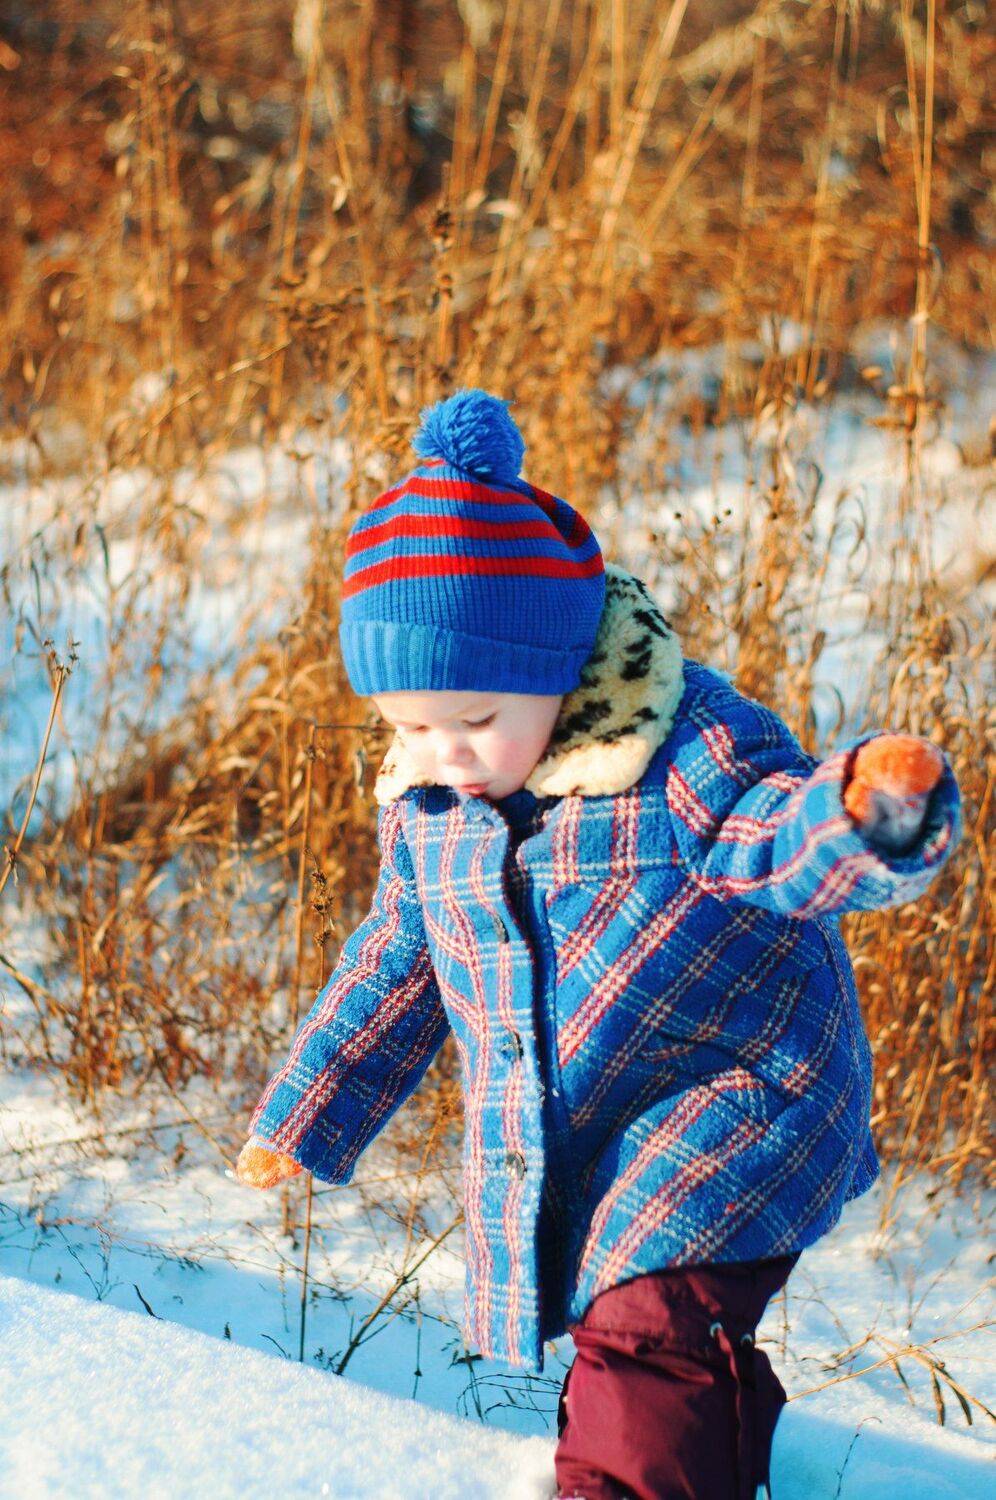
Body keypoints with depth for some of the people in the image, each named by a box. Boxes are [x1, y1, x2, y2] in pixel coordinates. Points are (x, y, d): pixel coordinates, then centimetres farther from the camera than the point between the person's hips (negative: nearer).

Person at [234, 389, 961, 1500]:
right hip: (545, 1145, 7)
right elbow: (399, 958, 15)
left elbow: (788, 843, -29)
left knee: (651, 1323, -21)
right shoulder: (423, 798, 2)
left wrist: (869, 809, -54)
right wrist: (302, 1116, 21)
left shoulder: (682, 745, -18)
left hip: (728, 1104, -6)